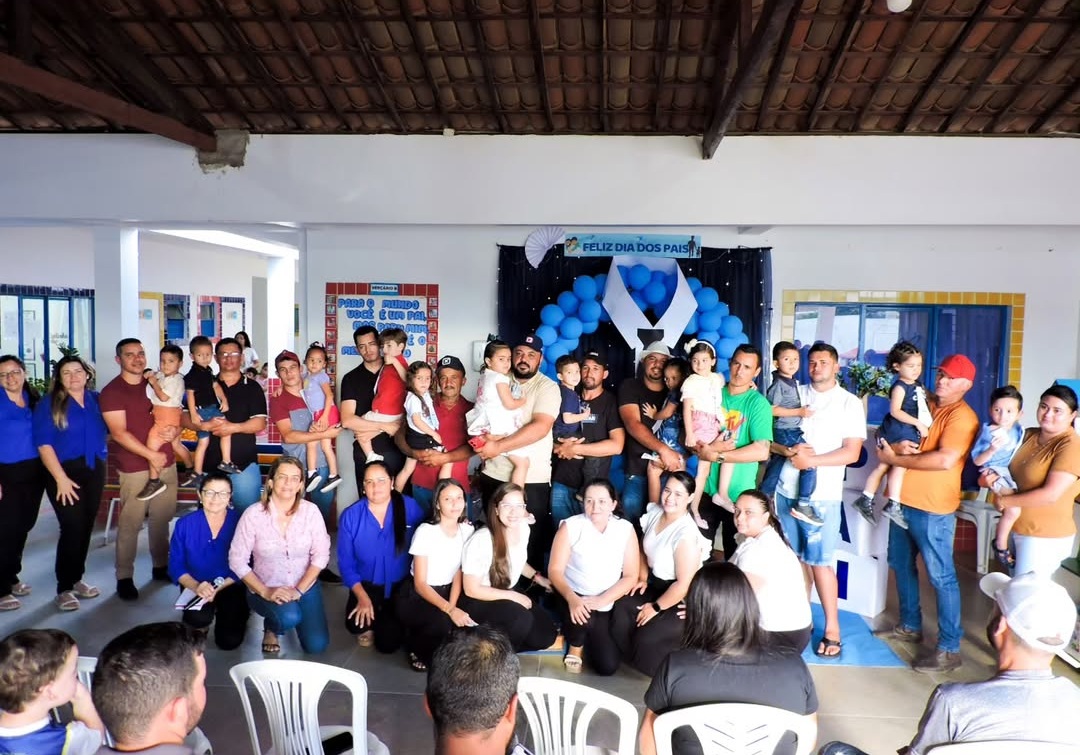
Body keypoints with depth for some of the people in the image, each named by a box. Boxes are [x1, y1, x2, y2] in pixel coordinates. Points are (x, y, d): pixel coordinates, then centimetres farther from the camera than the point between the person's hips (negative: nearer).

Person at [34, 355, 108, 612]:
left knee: (86, 526, 10)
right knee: (73, 527, -8)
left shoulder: (96, 399, 6)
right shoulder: (49, 403, -6)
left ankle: (76, 579, 25)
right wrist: (61, 478, -18)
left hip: (94, 470, 5)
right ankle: (64, 588, 4)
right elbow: (44, 444, -12)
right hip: (65, 471, -5)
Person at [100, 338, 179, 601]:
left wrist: (174, 430, -3)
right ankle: (124, 577, 7)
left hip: (167, 462, 5)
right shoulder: (111, 391, -4)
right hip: (135, 467, -5)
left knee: (162, 518, 10)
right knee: (130, 523, -3)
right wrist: (150, 455, -14)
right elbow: (119, 433, -11)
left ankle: (161, 566, 25)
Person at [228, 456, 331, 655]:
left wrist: (299, 589, -15)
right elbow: (237, 560, -10)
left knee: (316, 645, -8)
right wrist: (265, 592, -17)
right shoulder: (253, 514, -14)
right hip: (266, 589, -2)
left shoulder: (310, 511, -9)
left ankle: (293, 614, 25)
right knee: (289, 617, -33)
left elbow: (321, 555, -6)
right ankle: (271, 628, 7)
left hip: (305, 586, 3)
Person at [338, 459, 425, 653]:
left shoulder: (410, 508, -12)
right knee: (356, 624, -25)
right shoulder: (350, 516, -10)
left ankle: (389, 621, 26)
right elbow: (346, 563, -5)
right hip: (367, 585, 1)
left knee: (388, 642, -12)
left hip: (402, 586, -1)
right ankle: (370, 626, 14)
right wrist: (362, 597, -15)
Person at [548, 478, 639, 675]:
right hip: (573, 596, -2)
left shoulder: (626, 529, -6)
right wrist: (571, 598, -32)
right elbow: (555, 570, -13)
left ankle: (589, 635, 29)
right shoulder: (571, 526, -12)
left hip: (606, 604, 2)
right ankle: (575, 647, 2)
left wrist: (601, 600, -21)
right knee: (582, 617, -35)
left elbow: (630, 576, -7)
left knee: (608, 666, -4)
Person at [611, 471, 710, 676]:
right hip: (655, 584, 7)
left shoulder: (686, 535, -29)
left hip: (681, 600, -7)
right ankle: (629, 659, 15)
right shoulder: (654, 512, -7)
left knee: (648, 638, -19)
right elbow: (644, 548, 12)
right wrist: (642, 578, 3)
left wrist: (656, 607, -15)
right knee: (620, 608, -10)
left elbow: (684, 584, -25)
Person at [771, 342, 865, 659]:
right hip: (786, 490, 4)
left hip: (822, 496, -4)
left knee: (820, 561, -2)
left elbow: (851, 453, -9)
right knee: (796, 558, 12)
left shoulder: (849, 403, -1)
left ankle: (832, 628, 8)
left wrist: (810, 460, -17)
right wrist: (789, 451, -13)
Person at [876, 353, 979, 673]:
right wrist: (900, 444, -6)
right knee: (901, 564, 19)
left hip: (933, 508, -8)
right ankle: (910, 626, 35)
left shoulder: (962, 417, -13)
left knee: (941, 577, -1)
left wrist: (895, 458, -17)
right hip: (904, 501, 9)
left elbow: (945, 459, -26)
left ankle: (949, 649, 7)